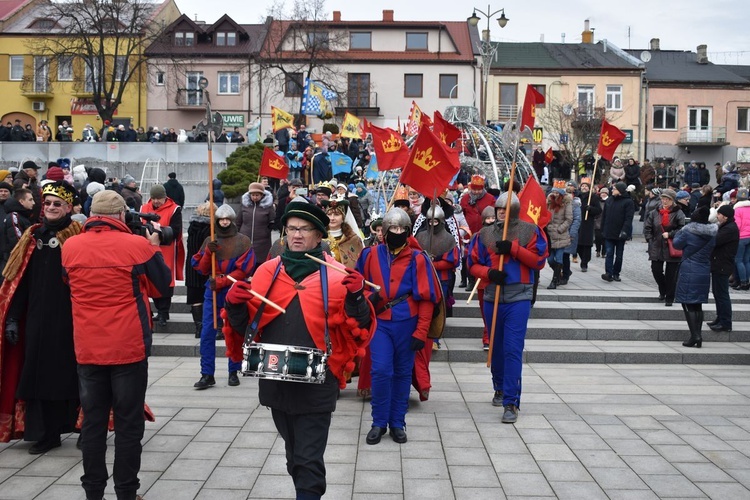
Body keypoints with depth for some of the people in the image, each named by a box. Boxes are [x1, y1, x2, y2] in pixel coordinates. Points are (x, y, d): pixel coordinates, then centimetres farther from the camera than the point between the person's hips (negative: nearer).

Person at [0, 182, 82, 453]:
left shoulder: (78, 236, -4)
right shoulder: (33, 236, 9)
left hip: (69, 319, -4)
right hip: (37, 319, 4)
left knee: (69, 372, 4)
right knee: (39, 373, 6)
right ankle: (45, 433, 17)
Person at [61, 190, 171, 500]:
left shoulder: (70, 247, 0)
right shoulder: (138, 245, -10)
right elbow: (162, 287, 2)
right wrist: (154, 248, 14)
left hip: (87, 349, 3)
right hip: (129, 347, -3)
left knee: (92, 420, 12)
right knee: (128, 422, 6)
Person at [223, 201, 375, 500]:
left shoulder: (335, 274, -3)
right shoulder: (267, 271, 7)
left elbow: (358, 326, -5)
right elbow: (245, 324, 9)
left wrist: (356, 296, -22)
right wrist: (235, 305, -12)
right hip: (276, 380, 5)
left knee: (309, 459, -1)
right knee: (294, 453, 20)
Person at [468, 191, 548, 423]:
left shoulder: (530, 231, 1)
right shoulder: (484, 234, 8)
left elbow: (539, 260, -4)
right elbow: (473, 263, 8)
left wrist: (514, 248, -14)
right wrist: (488, 272, -12)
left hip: (518, 299, -3)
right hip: (492, 297, 4)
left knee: (513, 349, -10)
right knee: (496, 347, 16)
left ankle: (511, 402, -7)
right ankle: (500, 388, 37)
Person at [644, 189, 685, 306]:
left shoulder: (678, 213, -6)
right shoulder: (655, 213, 5)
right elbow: (647, 227, 8)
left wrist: (670, 234, -17)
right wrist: (650, 240, -1)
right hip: (657, 247, 3)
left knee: (671, 274, 2)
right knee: (656, 270, 4)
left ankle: (669, 298, 13)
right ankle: (663, 291, 31)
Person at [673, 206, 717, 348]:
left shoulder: (688, 231, -13)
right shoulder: (712, 234, 3)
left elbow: (676, 244, 0)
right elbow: (711, 250, 15)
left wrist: (679, 232, 12)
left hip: (689, 272, -6)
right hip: (705, 272, 6)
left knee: (688, 305, -1)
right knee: (698, 305, 14)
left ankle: (695, 336, -10)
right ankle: (697, 336, 17)